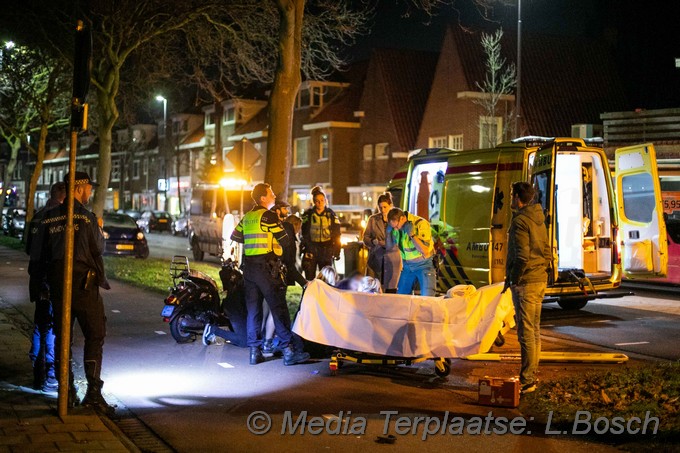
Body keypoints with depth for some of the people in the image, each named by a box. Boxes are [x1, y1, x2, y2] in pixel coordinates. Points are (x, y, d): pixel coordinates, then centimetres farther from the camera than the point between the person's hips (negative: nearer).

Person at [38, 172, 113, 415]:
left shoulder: (49, 217, 7)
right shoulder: (86, 217, -9)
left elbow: (42, 252, 11)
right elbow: (98, 249, -1)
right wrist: (99, 231, 15)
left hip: (56, 282, 6)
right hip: (83, 283, -6)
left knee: (62, 336, 11)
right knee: (94, 336, -2)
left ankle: (66, 390, 14)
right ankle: (93, 392, -10)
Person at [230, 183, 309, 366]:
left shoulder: (247, 217, 12)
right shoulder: (268, 216, -10)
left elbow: (235, 237, 24)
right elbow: (286, 241, -11)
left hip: (249, 267, 7)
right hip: (266, 267, -7)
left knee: (253, 310, 9)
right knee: (279, 309, -6)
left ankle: (255, 352, 10)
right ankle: (289, 351, -7)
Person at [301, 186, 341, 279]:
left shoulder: (331, 214, 4)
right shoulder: (308, 214, 2)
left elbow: (336, 234, 4)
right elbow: (303, 233, 1)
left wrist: (337, 250, -2)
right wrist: (303, 247, -7)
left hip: (326, 250, 1)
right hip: (311, 248, 0)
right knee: (310, 278, 3)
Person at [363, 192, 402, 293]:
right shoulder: (373, 219, 8)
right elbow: (366, 237, 9)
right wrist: (373, 241, -12)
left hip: (392, 261, -1)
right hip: (376, 260, 1)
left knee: (391, 291, -2)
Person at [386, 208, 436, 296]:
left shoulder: (421, 224, -19)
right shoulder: (396, 227, -4)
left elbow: (425, 250, -24)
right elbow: (389, 247, 8)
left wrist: (412, 234, -29)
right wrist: (388, 232, -9)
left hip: (423, 266, -5)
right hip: (407, 266, 5)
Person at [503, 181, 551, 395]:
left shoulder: (520, 221, -15)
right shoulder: (539, 220, 13)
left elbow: (522, 256, -21)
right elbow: (547, 252, 17)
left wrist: (512, 279, -12)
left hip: (525, 282, -9)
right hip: (540, 280, 9)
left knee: (526, 332, -6)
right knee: (534, 330, 14)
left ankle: (526, 381, -3)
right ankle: (531, 376, 23)